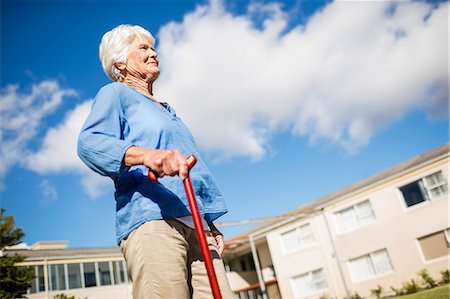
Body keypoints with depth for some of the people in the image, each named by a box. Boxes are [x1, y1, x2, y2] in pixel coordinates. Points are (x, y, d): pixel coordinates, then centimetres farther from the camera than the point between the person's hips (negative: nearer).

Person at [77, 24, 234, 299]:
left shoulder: (167, 111, 34)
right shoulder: (115, 94, 12)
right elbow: (89, 142, -8)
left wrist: (210, 224, 23)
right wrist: (145, 154, -27)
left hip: (195, 224, 7)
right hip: (151, 220, -7)